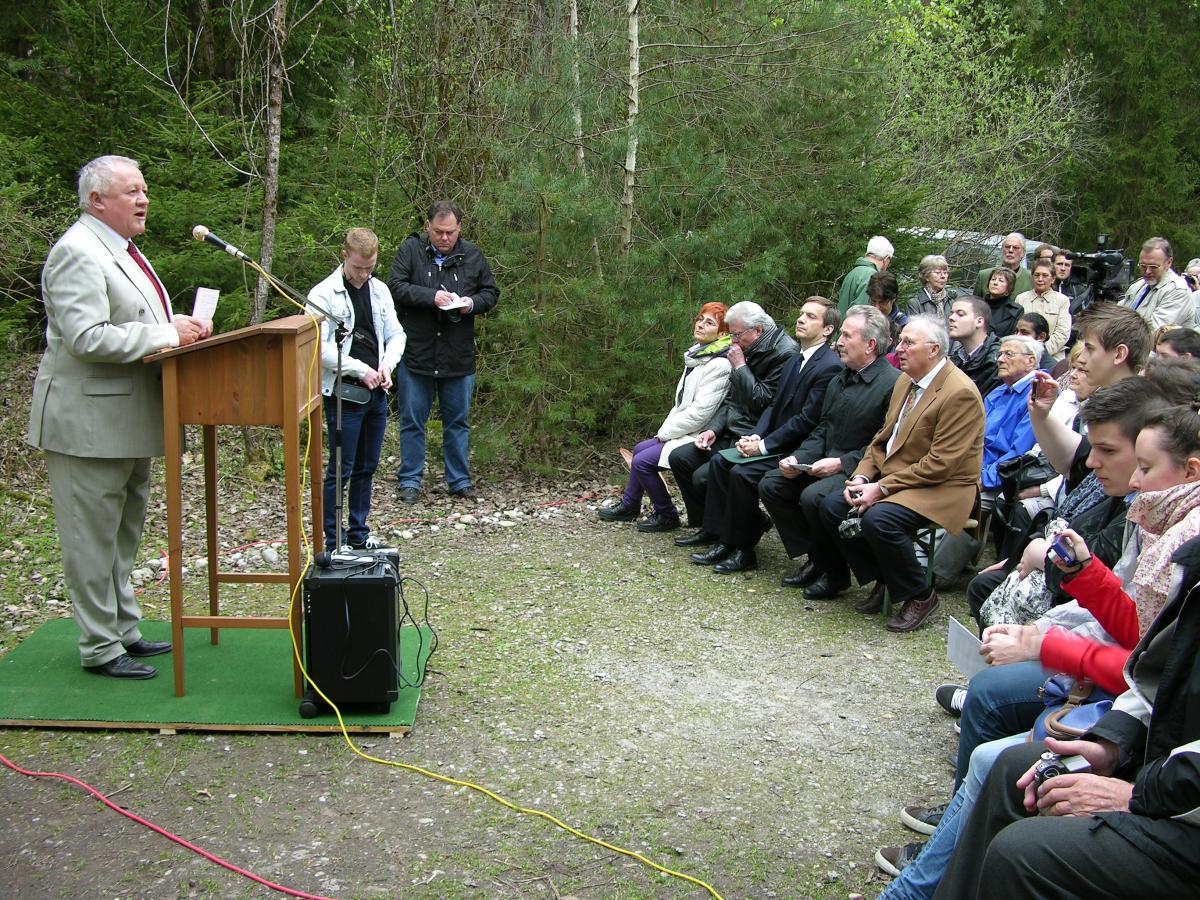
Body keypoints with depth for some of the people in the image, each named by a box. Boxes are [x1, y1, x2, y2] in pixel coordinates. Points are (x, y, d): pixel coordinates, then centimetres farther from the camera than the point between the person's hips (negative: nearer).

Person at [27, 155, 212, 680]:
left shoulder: (122, 250, 15)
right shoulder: (77, 253, -17)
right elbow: (87, 337, -26)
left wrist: (181, 325, 5)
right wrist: (167, 335, -23)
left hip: (129, 420, 11)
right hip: (89, 423, -11)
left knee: (124, 534, 19)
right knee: (92, 538, 0)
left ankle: (122, 629, 31)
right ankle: (99, 649, 9)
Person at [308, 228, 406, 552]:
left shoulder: (380, 290, 10)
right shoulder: (324, 294, -9)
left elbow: (396, 335, 14)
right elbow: (319, 348, -15)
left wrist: (387, 365, -5)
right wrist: (361, 370, -17)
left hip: (377, 392, 6)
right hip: (343, 394, -6)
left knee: (367, 467, 13)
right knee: (341, 469, -2)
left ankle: (358, 533, 25)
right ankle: (332, 541, 7)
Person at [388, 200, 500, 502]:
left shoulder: (472, 255, 5)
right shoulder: (410, 250, -3)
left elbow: (491, 292, 11)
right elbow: (395, 286, -11)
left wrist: (472, 303, -9)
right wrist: (431, 296, -23)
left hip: (459, 356, 2)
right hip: (415, 353, -2)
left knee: (457, 420, 11)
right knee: (412, 420, 6)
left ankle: (459, 479, 22)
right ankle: (410, 480, 17)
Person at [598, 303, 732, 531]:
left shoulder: (719, 365, -20)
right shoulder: (697, 356, 11)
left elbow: (700, 412, -23)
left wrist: (665, 432, -12)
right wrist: (665, 430, 3)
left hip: (700, 438, -10)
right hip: (685, 432, 10)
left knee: (642, 461, -14)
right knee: (640, 449, 14)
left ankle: (666, 516, 2)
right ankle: (629, 506, 29)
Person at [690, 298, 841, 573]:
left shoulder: (829, 367, -17)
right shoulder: (795, 360, 15)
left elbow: (807, 420, -21)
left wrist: (763, 445, -18)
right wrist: (755, 436, -3)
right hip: (775, 443, 9)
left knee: (742, 473, -24)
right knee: (719, 461, -2)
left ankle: (744, 550, -10)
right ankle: (724, 540, 0)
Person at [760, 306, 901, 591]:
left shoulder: (893, 383, -14)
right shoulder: (840, 380, 14)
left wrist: (841, 464, -20)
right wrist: (799, 459, -2)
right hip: (828, 463, 9)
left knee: (813, 497, -31)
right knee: (770, 485, -6)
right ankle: (814, 557, 2)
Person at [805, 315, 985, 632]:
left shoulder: (960, 393, -19)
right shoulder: (905, 382, 10)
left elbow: (941, 463, -22)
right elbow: (882, 438, 15)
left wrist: (882, 487, -21)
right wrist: (862, 477, -4)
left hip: (942, 488, -9)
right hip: (891, 477, 9)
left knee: (878, 519, -31)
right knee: (832, 507, -7)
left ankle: (919, 595, -9)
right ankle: (882, 578, 11)